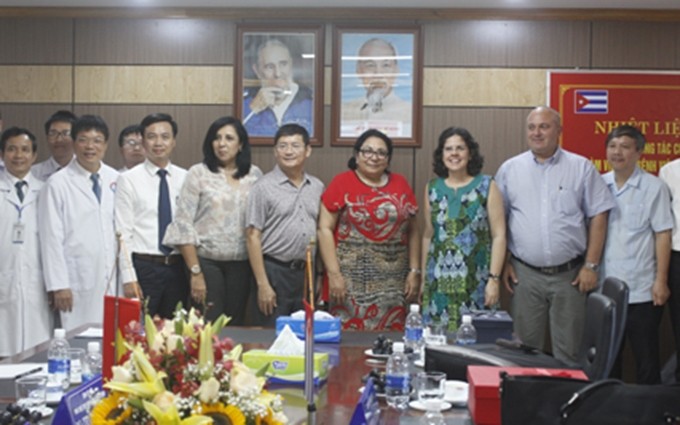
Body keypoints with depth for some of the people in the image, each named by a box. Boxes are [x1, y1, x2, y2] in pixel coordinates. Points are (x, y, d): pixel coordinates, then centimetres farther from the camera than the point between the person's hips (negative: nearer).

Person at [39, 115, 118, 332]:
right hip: (77, 282, -3)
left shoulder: (116, 180, 8)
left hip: (112, 280, 3)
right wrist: (58, 285, -9)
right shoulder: (57, 184, -3)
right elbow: (51, 238, -5)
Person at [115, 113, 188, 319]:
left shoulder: (185, 179, 7)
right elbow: (123, 232, -5)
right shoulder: (129, 179, -2)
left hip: (178, 267, 3)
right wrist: (128, 277, -10)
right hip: (144, 267, -3)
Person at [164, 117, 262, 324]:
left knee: (236, 325, 7)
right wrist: (195, 272, -8)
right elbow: (183, 225, -4)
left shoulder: (254, 175, 6)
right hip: (206, 262, -2)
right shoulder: (198, 173, -2)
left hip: (242, 263, 3)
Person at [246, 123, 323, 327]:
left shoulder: (317, 187, 9)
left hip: (307, 272, 4)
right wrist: (263, 284, -12)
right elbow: (253, 238, -7)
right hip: (275, 271, -4)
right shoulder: (263, 187, -4)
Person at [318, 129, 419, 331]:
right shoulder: (342, 182, -1)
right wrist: (333, 273, -11)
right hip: (352, 277, -3)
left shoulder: (400, 184, 10)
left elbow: (412, 231, 14)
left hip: (393, 280, 3)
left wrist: (414, 271, 8)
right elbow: (325, 229, -4)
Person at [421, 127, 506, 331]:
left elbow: (498, 236, -3)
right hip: (439, 282, 3)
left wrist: (494, 278, -9)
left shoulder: (486, 186, 0)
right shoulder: (432, 188, 8)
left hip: (476, 282, -2)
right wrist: (423, 276, 14)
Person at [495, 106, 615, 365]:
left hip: (570, 274, -1)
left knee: (568, 351, 5)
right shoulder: (510, 169, 5)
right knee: (526, 348, 8)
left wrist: (591, 266, -3)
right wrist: (504, 263, 3)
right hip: (525, 274, 1)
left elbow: (598, 218, 1)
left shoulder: (581, 168, 1)